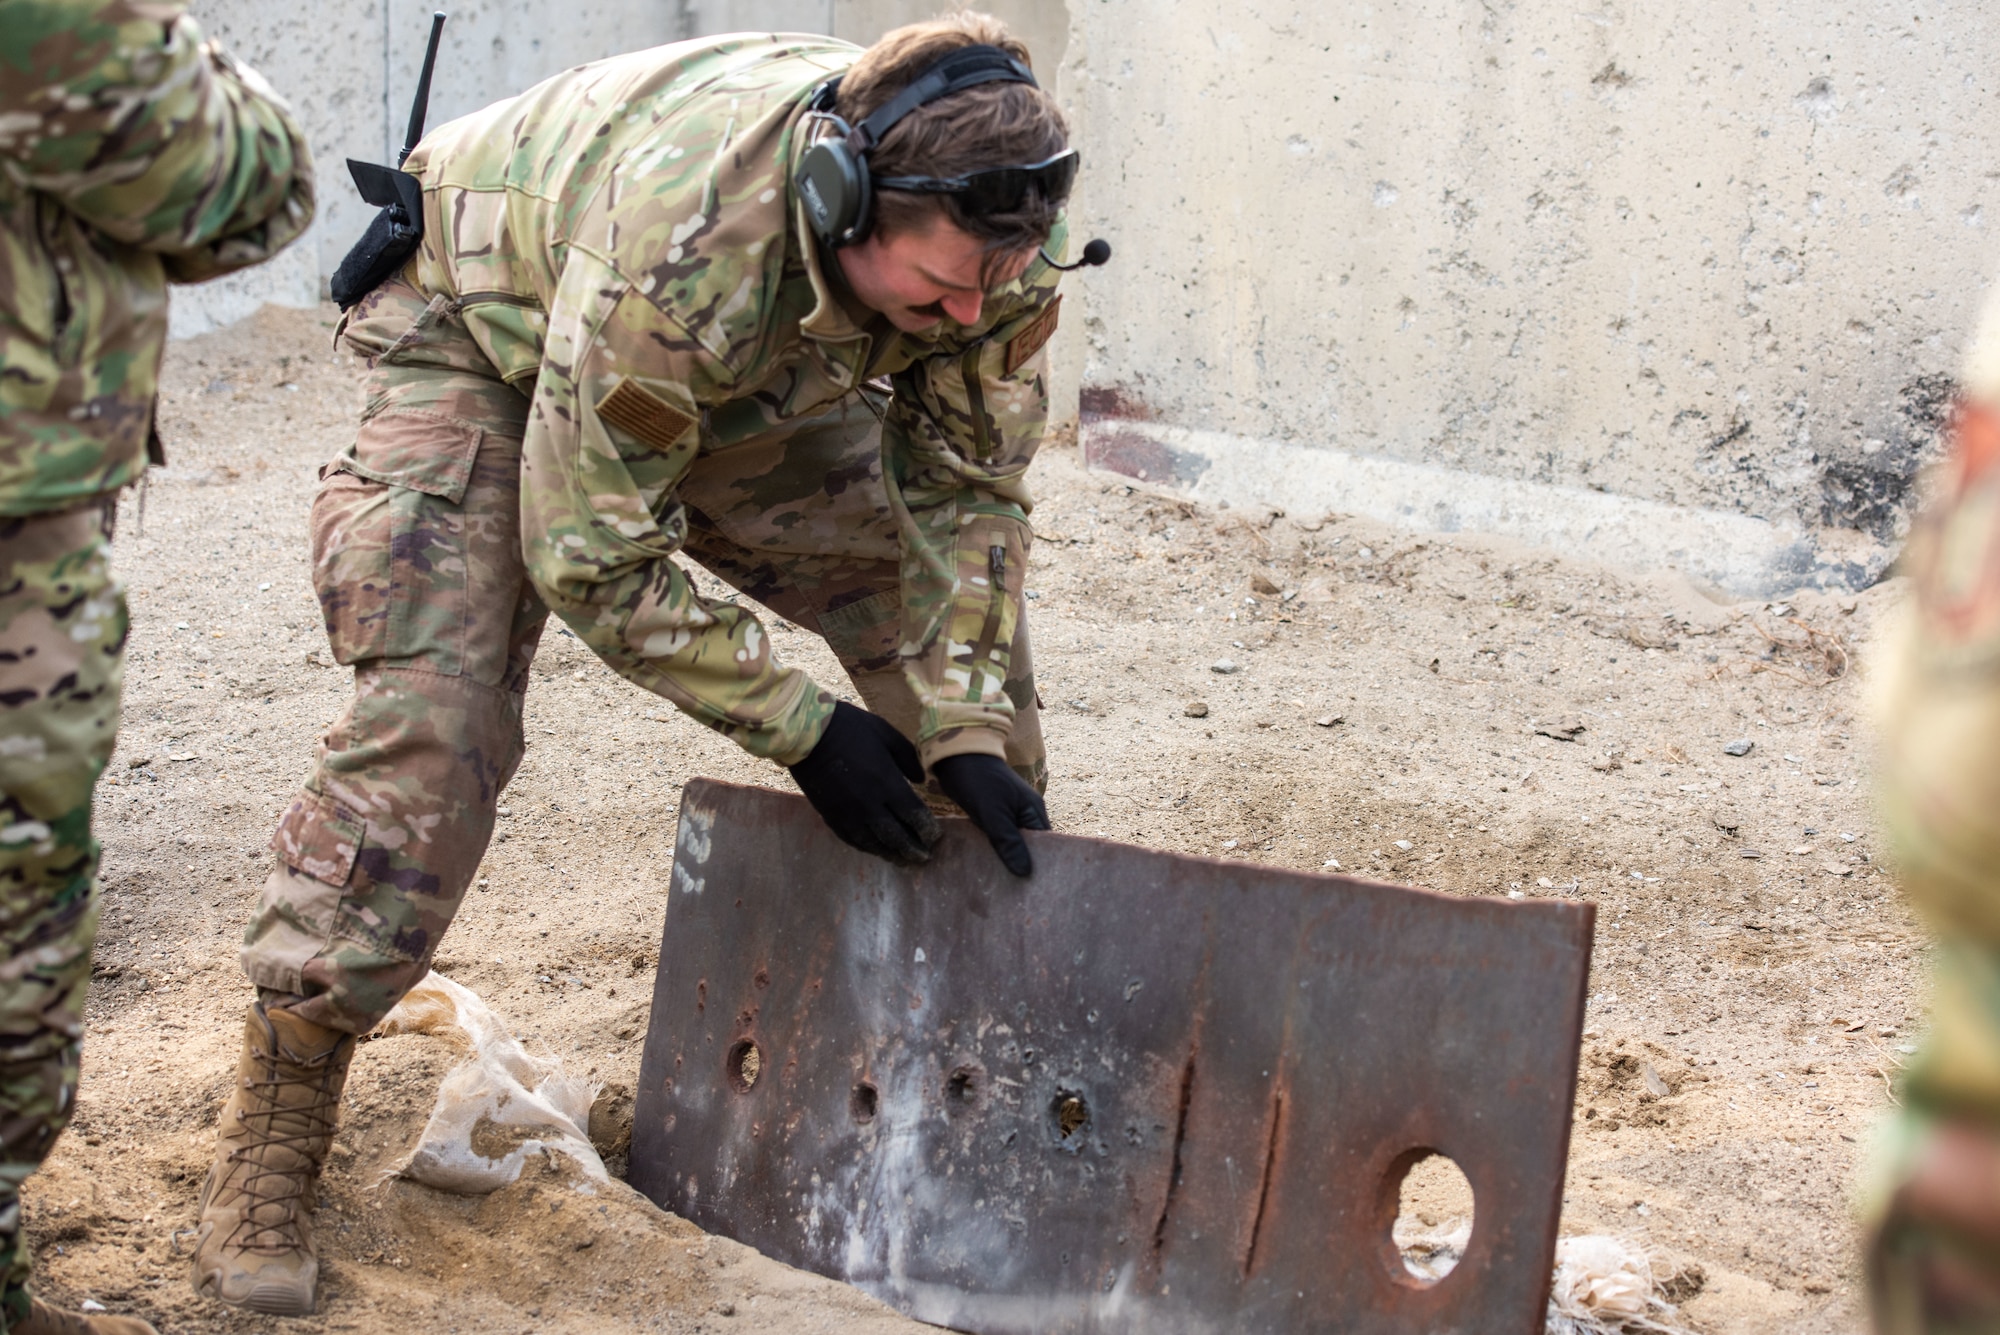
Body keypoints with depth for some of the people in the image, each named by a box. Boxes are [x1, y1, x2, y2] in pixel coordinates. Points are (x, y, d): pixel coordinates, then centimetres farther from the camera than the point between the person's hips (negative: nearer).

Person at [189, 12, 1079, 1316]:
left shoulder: (984, 235, -28)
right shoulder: (673, 248, -45)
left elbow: (963, 495, -14)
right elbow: (594, 560, -33)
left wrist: (968, 730, -23)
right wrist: (804, 727, -31)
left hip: (761, 377, 6)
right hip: (492, 337, -6)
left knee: (964, 611, -3)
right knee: (430, 710, -21)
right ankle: (280, 1109, -9)